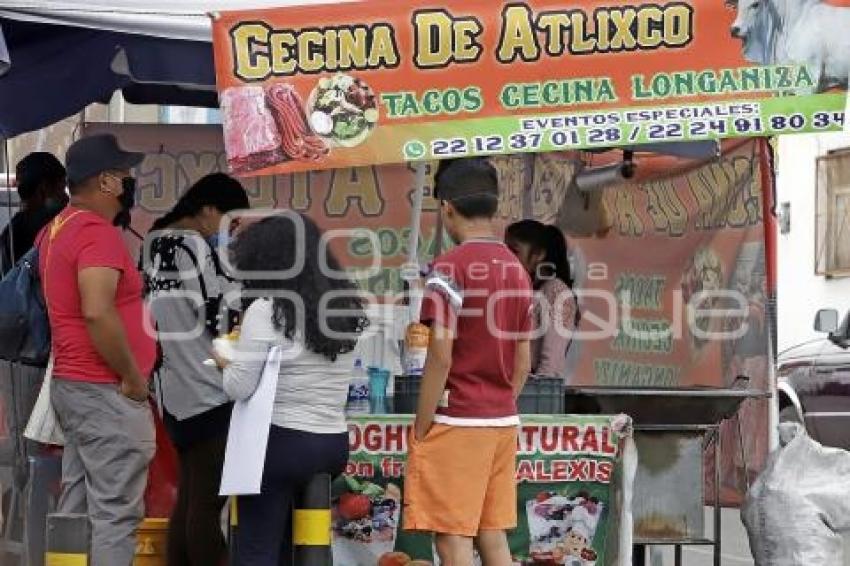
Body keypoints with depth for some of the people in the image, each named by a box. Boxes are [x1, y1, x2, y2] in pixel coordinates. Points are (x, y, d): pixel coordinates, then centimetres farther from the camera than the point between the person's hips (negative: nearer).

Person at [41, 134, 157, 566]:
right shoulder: (98, 233, -18)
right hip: (106, 392, -10)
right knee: (115, 515, -8)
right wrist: (133, 377, -18)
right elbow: (97, 312, -28)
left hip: (71, 383, 10)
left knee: (77, 508, 13)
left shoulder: (59, 229, 14)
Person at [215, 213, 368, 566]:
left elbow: (239, 389, -12)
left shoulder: (266, 311, -11)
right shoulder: (345, 308, 9)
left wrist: (226, 361, 9)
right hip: (335, 444, 7)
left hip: (281, 443, -7)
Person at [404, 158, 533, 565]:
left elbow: (440, 356, -15)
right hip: (502, 423, 7)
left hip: (455, 422, -7)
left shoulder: (450, 269, -11)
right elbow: (523, 363, 12)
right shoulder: (517, 270, 10)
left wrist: (421, 428, -9)